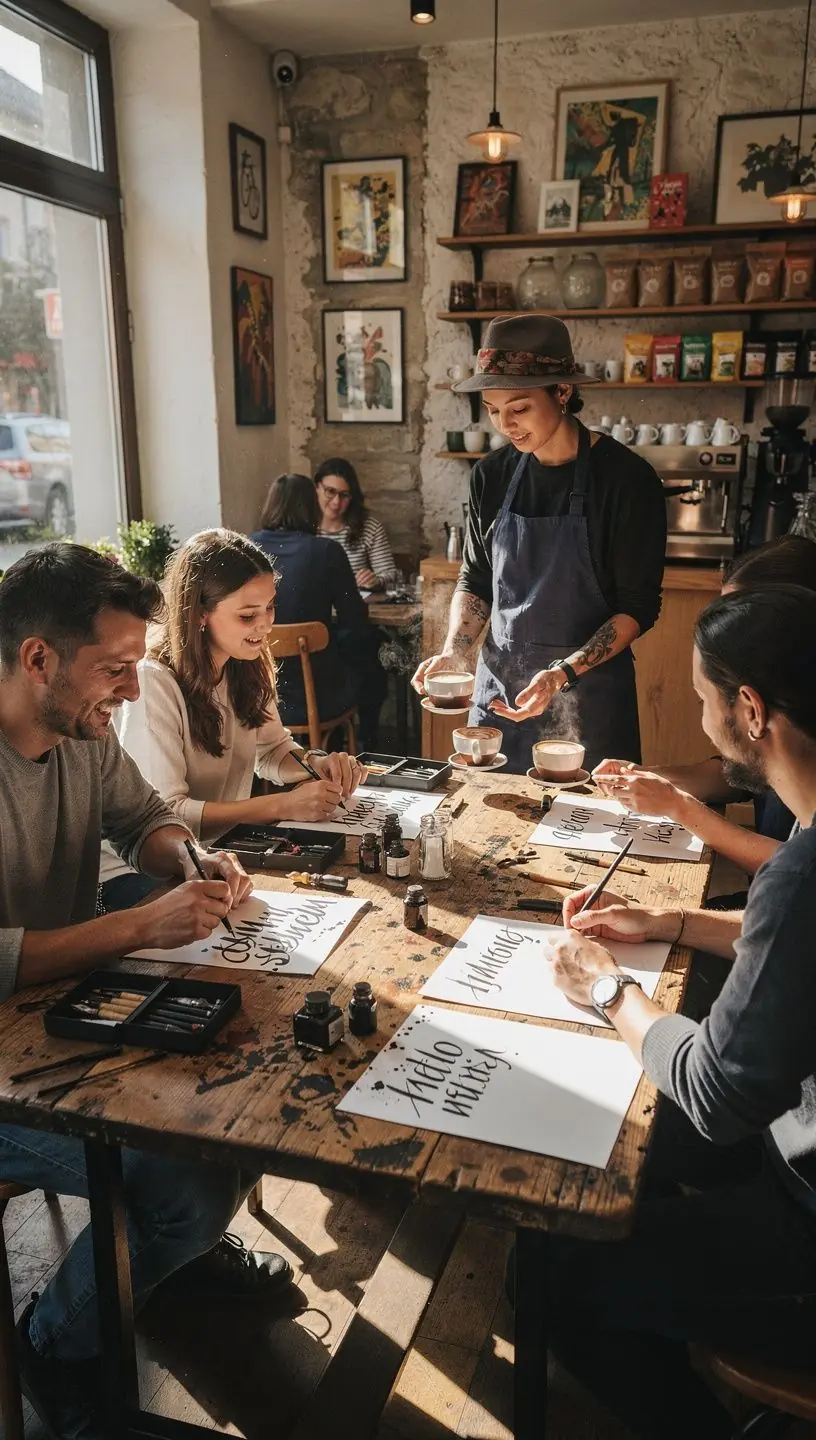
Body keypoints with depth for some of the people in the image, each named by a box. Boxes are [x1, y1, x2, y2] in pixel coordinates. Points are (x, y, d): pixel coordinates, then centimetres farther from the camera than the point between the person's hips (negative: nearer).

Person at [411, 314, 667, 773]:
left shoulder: (627, 478, -12)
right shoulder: (493, 476, 2)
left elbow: (638, 607, -11)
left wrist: (563, 673, -23)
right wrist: (454, 652, -6)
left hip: (588, 691, -4)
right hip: (498, 682, 4)